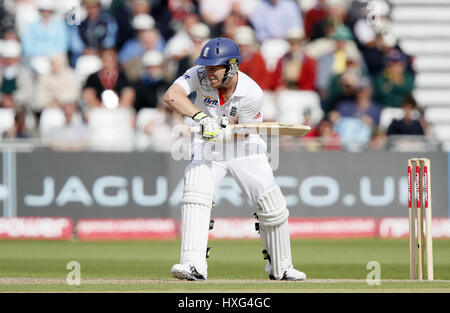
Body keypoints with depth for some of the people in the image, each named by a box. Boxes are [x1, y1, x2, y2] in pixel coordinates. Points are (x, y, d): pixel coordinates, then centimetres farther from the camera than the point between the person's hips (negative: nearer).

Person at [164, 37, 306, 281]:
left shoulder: (252, 94, -25)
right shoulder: (200, 75, -23)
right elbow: (171, 96, -37)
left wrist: (225, 132, -36)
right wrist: (201, 117, -49)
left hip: (244, 147, 0)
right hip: (207, 147, 0)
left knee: (272, 206, -4)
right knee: (195, 196, -23)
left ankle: (280, 268, 18)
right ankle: (194, 266, -29)